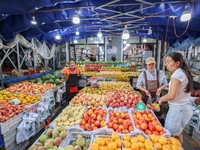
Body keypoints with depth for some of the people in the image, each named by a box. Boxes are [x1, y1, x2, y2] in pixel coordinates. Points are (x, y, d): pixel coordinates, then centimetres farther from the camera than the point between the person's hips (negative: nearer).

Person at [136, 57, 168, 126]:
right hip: (146, 96, -1)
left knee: (159, 112, 4)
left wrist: (160, 88, -12)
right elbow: (138, 85, 3)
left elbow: (165, 84, 9)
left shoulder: (160, 73, 2)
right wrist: (145, 90, -14)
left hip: (157, 96, 1)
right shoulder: (143, 74, -1)